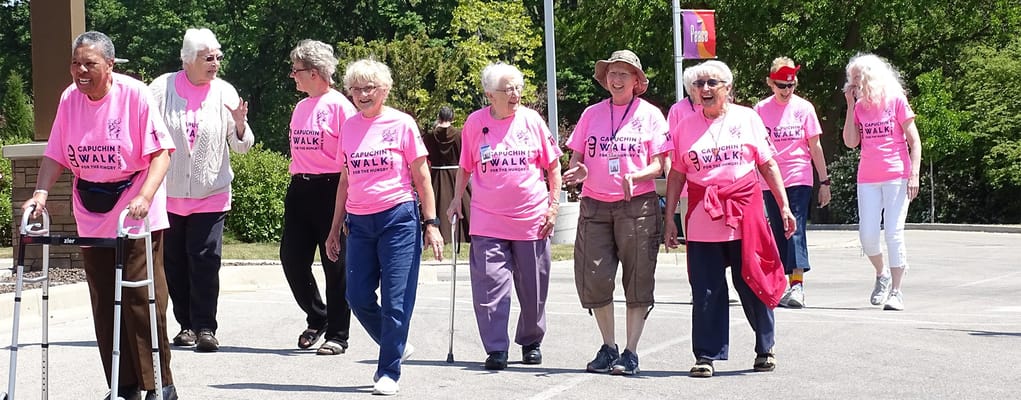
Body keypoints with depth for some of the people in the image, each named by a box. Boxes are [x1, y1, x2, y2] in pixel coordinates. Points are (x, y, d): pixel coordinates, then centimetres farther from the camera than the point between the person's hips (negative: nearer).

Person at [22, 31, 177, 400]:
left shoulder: (135, 95, -12)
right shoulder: (69, 99, 3)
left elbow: (161, 152, -15)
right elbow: (56, 155, 6)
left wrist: (145, 197, -27)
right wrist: (41, 192, -10)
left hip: (136, 214, -5)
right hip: (91, 217, 5)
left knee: (141, 299, -7)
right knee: (104, 304, 6)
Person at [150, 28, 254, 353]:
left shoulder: (225, 93, -1)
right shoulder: (162, 89, -3)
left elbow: (240, 146, 2)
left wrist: (240, 125, -17)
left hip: (211, 194, -1)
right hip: (168, 193, 1)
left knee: (206, 260, -7)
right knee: (174, 262, 7)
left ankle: (205, 327, -3)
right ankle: (187, 324, 18)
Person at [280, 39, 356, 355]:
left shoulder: (338, 106, -9)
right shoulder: (301, 107, 16)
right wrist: (297, 182, 16)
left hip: (329, 188, -8)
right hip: (299, 188, 8)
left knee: (335, 264, 0)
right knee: (292, 258, 4)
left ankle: (337, 335, 7)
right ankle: (317, 318, 24)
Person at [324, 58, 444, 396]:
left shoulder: (401, 124, -2)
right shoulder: (349, 128, 10)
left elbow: (421, 178, 0)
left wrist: (431, 223, -5)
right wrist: (335, 229, 16)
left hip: (398, 218, -5)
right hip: (360, 223, 5)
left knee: (395, 300, -4)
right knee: (358, 297, 1)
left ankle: (389, 373, 3)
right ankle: (397, 347, 25)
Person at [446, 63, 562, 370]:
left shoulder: (531, 120, 2)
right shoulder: (475, 123, 2)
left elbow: (553, 165, 8)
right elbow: (465, 167, 15)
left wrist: (554, 205, 2)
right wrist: (457, 199, 8)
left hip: (532, 219, 1)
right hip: (488, 221, -1)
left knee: (533, 289, 8)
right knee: (491, 287, -8)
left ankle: (531, 342, 26)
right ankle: (496, 349, -3)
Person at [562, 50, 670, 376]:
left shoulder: (650, 114, 5)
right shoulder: (591, 114, 13)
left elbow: (658, 166, 0)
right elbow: (575, 159, 13)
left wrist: (634, 177, -20)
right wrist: (578, 171, -10)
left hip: (638, 205, -3)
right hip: (595, 205, 3)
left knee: (638, 280, -3)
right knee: (594, 278, -1)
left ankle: (630, 353, 4)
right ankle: (608, 347, 14)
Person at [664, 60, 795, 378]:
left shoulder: (747, 118, 7)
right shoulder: (686, 127, 9)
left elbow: (768, 165, 8)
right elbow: (676, 176, 11)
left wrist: (784, 206, 5)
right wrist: (669, 219, 6)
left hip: (745, 214, -1)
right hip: (702, 219, 1)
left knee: (753, 283, 3)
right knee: (706, 290, 0)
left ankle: (765, 349, 20)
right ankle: (706, 355, 7)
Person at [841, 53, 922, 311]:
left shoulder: (896, 101, -2)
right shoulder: (860, 106, 11)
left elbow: (914, 141, -2)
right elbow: (851, 142, 2)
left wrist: (914, 175, -11)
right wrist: (850, 106, 0)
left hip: (896, 177, -4)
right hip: (867, 180, 4)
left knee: (894, 234, -7)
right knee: (867, 235, -1)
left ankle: (896, 291, -1)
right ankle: (882, 274, 26)